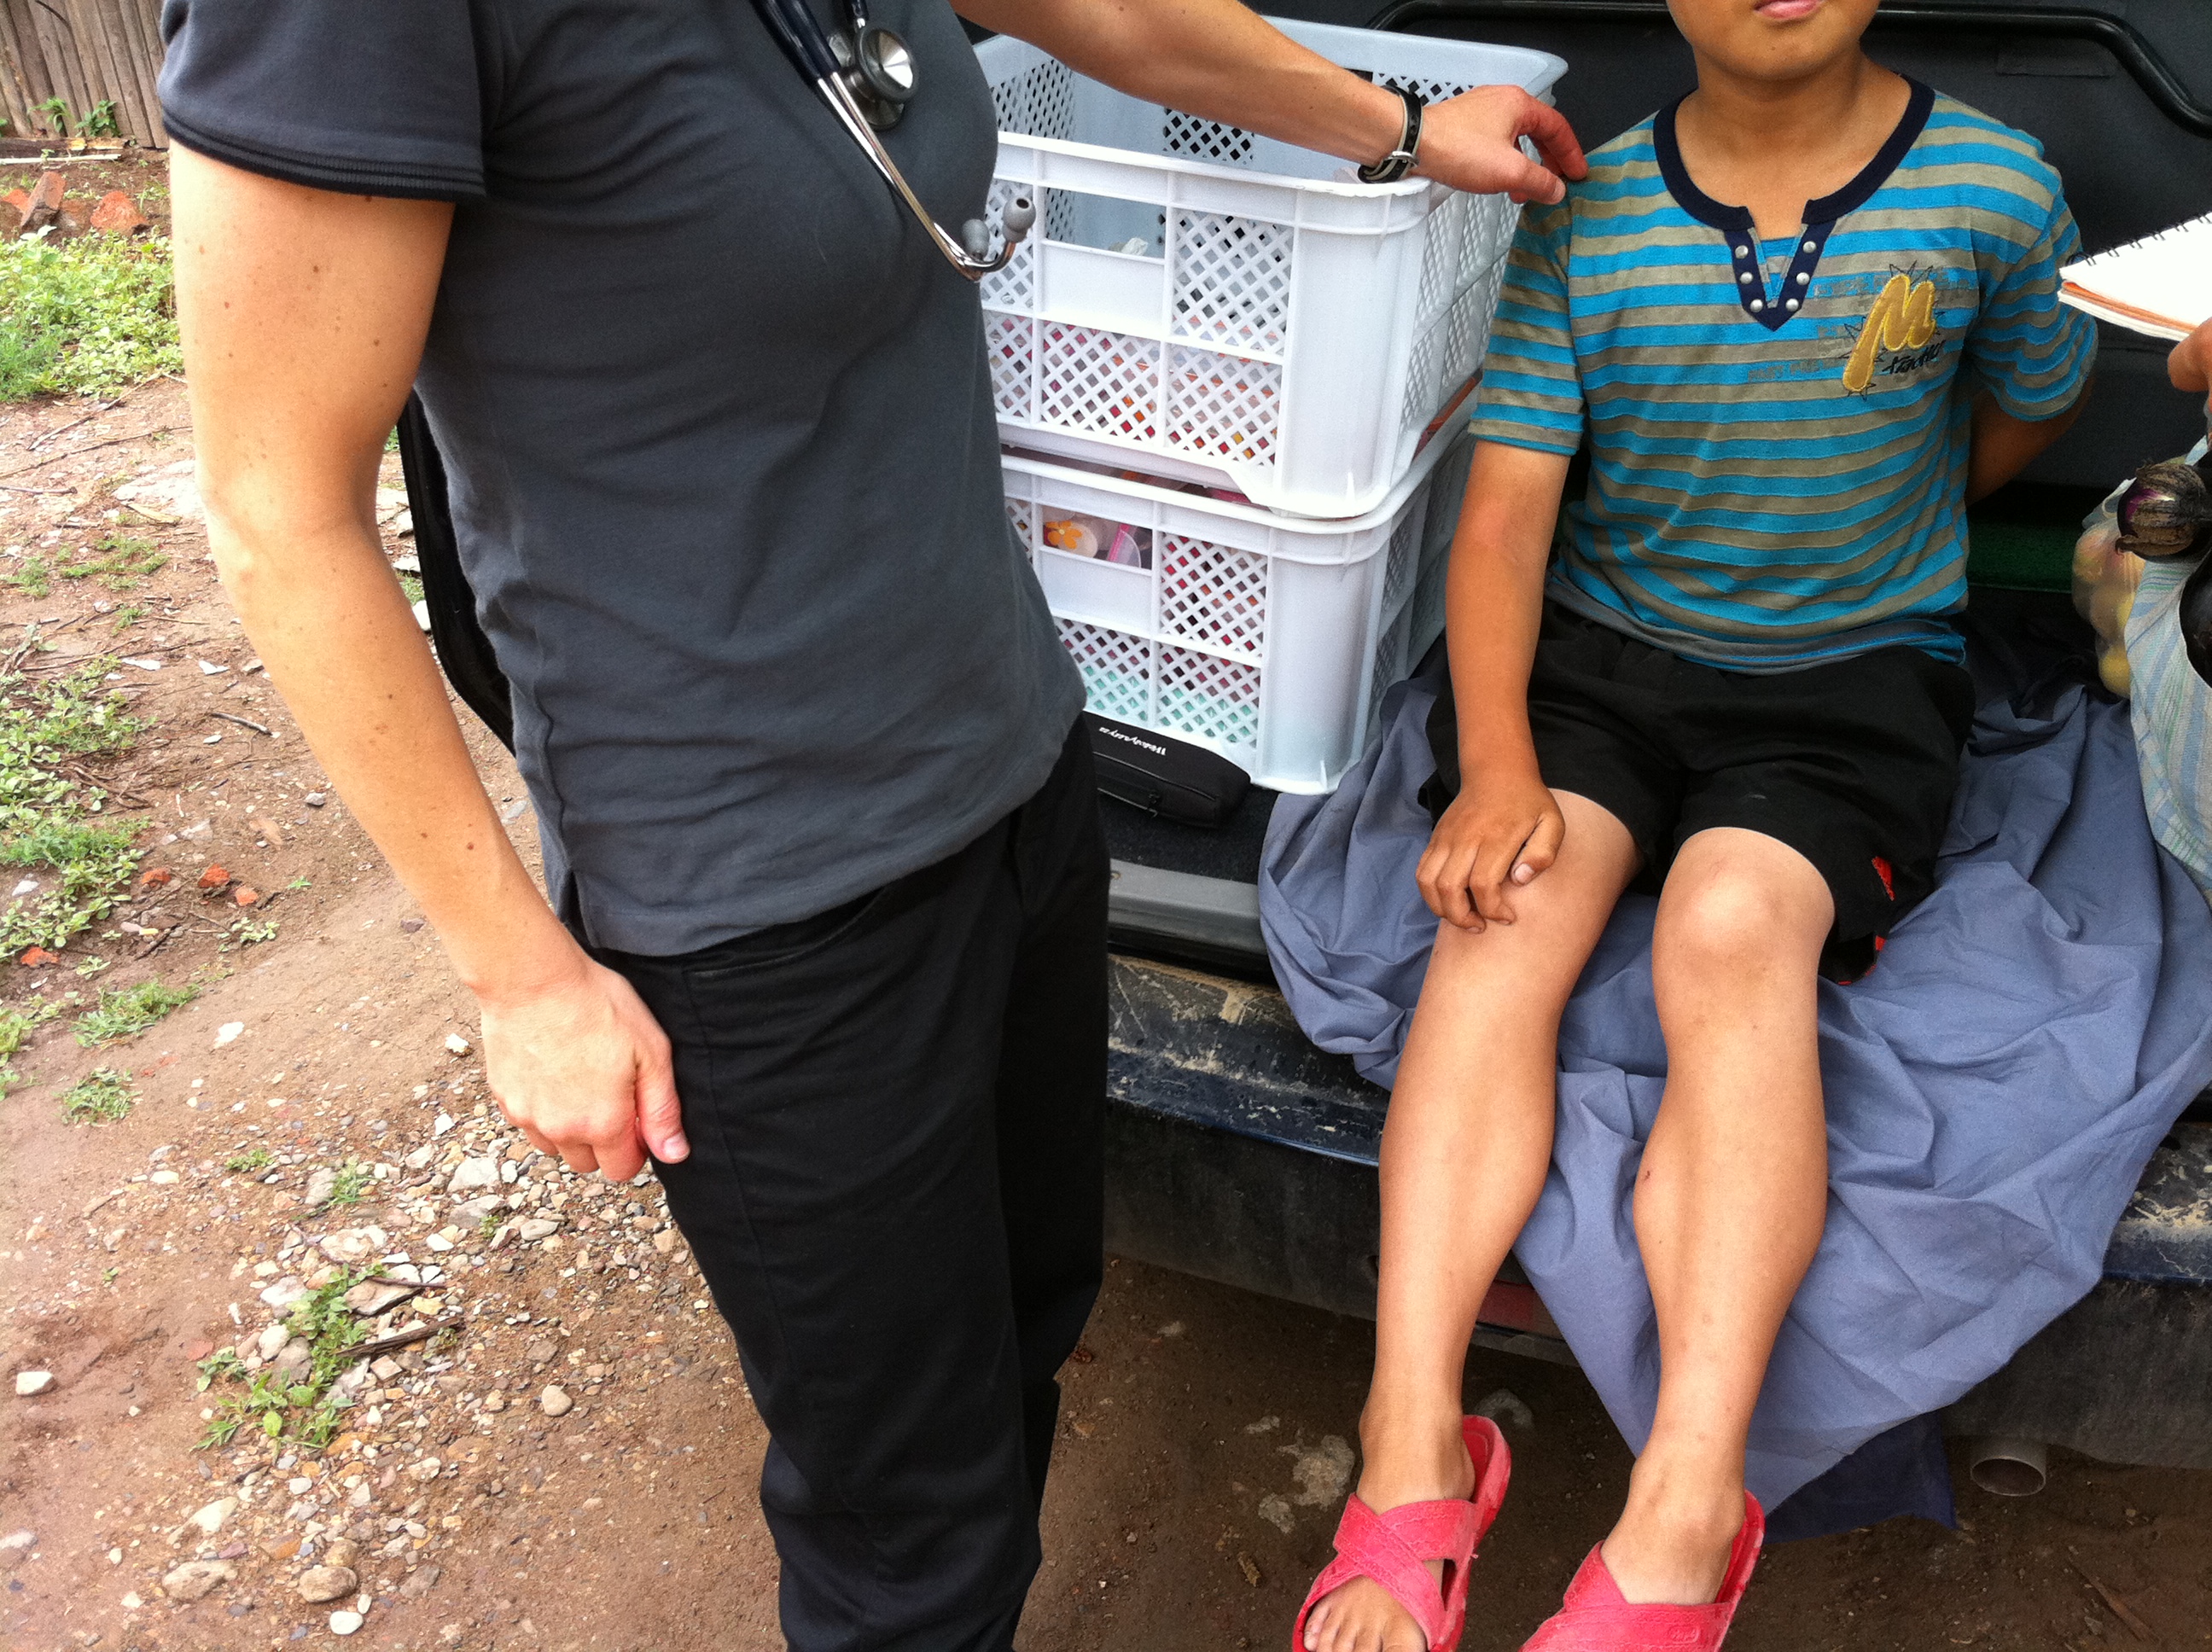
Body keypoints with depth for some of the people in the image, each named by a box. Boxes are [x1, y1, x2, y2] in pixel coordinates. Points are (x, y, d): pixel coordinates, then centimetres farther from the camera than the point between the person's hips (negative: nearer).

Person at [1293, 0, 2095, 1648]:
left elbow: (2026, 415, 18)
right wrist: (1494, 762, -21)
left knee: (1733, 929, -31)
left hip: (1856, 674, -1)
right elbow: (1504, 520, -8)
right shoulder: (1580, 219, -1)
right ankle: (1413, 1460, -30)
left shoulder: (1994, 191, -2)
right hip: (1598, 647, 2)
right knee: (1505, 912, -27)